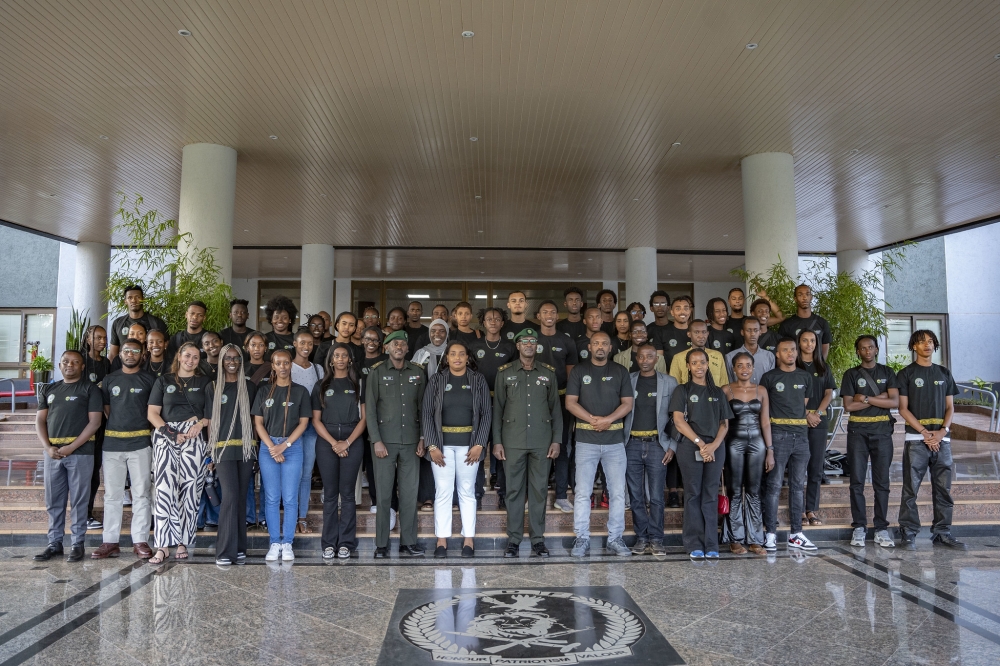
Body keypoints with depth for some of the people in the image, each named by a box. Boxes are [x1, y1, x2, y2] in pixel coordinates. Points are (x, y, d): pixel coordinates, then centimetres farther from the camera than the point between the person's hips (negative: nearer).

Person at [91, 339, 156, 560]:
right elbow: (105, 409, 16)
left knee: (141, 494, 0)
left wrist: (149, 429, -4)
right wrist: (117, 425, 6)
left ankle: (140, 541, 5)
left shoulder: (149, 380, 5)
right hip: (112, 443, 3)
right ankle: (110, 542, 14)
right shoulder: (109, 380, 12)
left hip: (140, 444, -2)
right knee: (112, 495, 7)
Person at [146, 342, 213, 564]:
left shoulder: (205, 383, 15)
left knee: (189, 488, -4)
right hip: (165, 437, 0)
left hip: (193, 439, 0)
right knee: (164, 487, -10)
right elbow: (152, 413, 6)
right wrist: (169, 432, -8)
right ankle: (163, 545, -8)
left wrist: (200, 423, -10)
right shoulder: (164, 381, 14)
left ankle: (182, 542, 3)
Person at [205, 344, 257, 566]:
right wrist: (211, 450, 1)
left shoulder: (250, 387, 10)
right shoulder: (213, 387, 7)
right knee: (230, 496, -13)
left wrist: (255, 445, 2)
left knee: (241, 498, 6)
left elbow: (255, 417, 11)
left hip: (245, 448, 2)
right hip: (223, 448, -2)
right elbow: (210, 421, 6)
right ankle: (224, 551, -6)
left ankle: (239, 548, 15)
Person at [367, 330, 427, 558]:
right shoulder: (378, 373, 3)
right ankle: (381, 545, 10)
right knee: (383, 494, 1)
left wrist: (422, 438, 4)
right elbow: (370, 408, -1)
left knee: (410, 493, 4)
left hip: (411, 442, 2)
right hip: (384, 441, -2)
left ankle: (408, 543, 13)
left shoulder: (418, 373, 9)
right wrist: (376, 440, -7)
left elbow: (423, 408, 10)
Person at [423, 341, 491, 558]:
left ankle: (468, 539, 13)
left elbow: (486, 413, 1)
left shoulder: (478, 380, 4)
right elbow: (427, 413, 0)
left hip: (469, 443, 0)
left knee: (467, 491, 6)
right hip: (442, 443, 0)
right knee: (443, 491, 1)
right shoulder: (436, 380, 3)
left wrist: (479, 444, -7)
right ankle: (441, 540, 9)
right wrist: (432, 445, -8)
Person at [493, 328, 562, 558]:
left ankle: (538, 539, 14)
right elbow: (497, 408, 5)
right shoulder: (505, 372, 6)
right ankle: (513, 540, 13)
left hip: (542, 441, 1)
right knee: (514, 490, 3)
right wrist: (497, 441, -1)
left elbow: (556, 408, 10)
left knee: (539, 490, 4)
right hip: (513, 441, -1)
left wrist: (556, 440, 3)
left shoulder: (548, 374, 9)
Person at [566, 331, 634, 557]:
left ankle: (615, 538, 13)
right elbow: (570, 402, 0)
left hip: (614, 439, 1)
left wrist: (607, 420, -13)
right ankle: (582, 539, 8)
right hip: (586, 439, -1)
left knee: (618, 491, 3)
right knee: (582, 492, 0)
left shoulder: (620, 372, 9)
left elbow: (627, 403, 3)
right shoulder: (579, 371, 7)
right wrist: (592, 419, -13)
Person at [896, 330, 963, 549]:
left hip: (942, 438, 4)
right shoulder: (906, 374, 4)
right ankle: (908, 532, 1)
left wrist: (943, 431, -5)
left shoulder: (944, 373, 15)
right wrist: (925, 432, -11)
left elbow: (950, 407, 12)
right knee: (911, 488, -4)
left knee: (943, 488, 5)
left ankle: (942, 532, 13)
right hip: (916, 438, -4)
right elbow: (903, 408, -2)